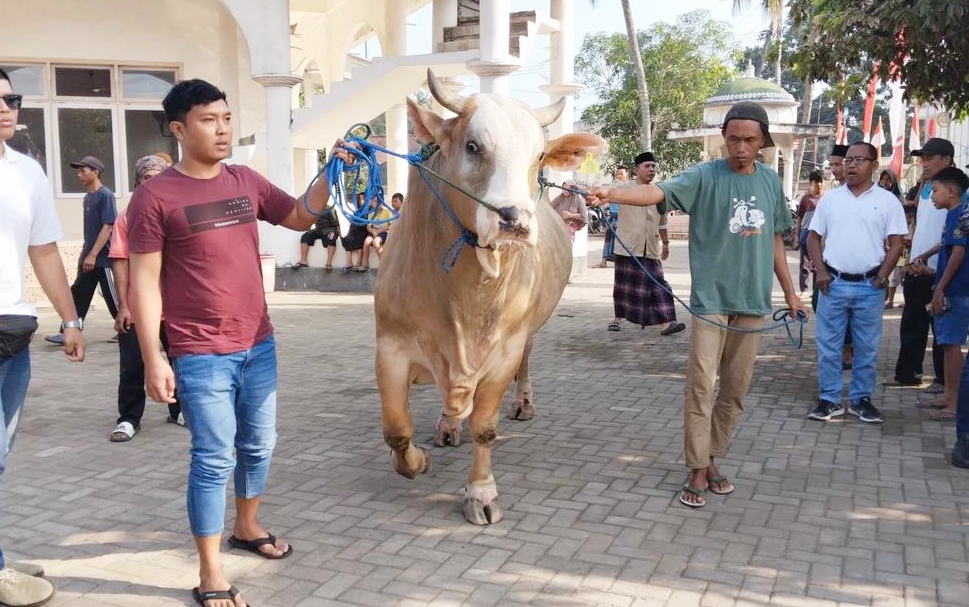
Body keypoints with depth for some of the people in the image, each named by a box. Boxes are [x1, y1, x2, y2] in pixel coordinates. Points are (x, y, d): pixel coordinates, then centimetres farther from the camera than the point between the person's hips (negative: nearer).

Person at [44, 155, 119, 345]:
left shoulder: (105, 195, -12)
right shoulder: (88, 197, 13)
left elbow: (107, 227, -17)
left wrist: (93, 255, -20)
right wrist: (84, 254, 18)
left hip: (103, 258, -8)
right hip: (89, 258, 8)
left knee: (113, 297, -1)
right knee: (79, 294, 7)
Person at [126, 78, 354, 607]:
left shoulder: (247, 182, 7)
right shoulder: (155, 196, -10)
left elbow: (301, 217, 17)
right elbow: (144, 282, -10)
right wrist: (152, 359, -14)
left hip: (258, 344, 6)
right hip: (201, 355, -6)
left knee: (259, 445, 17)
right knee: (214, 459, -1)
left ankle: (247, 528, 40)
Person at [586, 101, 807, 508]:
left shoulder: (771, 181, 9)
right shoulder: (705, 177, -6)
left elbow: (774, 240, 18)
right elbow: (657, 191, -23)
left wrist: (789, 293, 18)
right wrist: (612, 194, -42)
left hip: (753, 302, 5)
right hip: (711, 299, -4)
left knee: (736, 390, 10)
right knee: (701, 386, -6)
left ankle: (712, 460, 23)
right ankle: (698, 471, 5)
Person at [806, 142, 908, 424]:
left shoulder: (887, 201, 2)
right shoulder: (830, 198, 6)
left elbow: (895, 244, 1)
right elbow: (814, 237, 8)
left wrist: (882, 277, -7)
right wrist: (820, 272, -3)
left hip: (869, 287, -1)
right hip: (833, 283, 1)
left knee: (867, 348, 8)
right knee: (828, 346, 4)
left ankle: (861, 399, 20)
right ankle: (830, 400, 14)